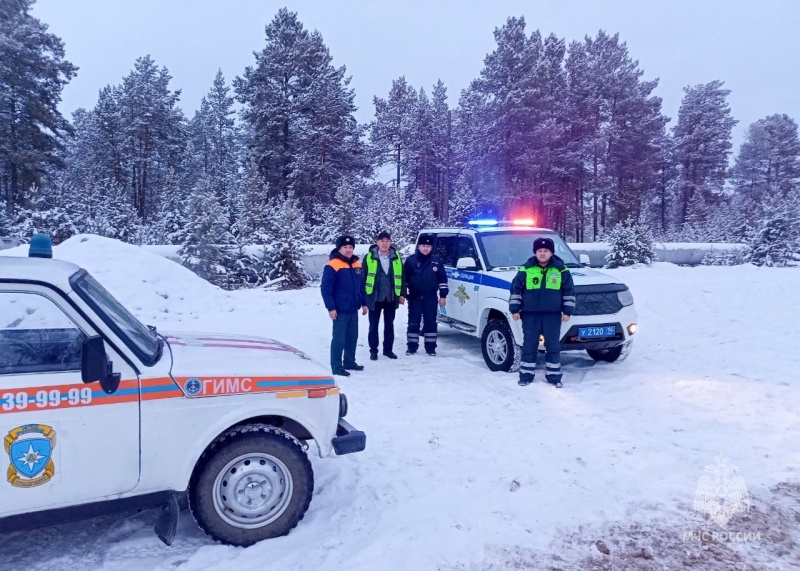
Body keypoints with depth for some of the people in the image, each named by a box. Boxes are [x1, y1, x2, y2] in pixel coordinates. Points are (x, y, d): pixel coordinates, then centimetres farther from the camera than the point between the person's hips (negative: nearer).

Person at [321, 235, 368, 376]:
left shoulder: (357, 265, 9)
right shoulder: (332, 266, -13)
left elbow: (361, 286, 17)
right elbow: (326, 289, -15)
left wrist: (364, 303, 15)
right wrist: (331, 307, -18)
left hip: (353, 309, 7)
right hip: (340, 310, -7)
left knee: (352, 337, 16)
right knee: (339, 339, -3)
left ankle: (349, 362, 30)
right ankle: (337, 367, 5)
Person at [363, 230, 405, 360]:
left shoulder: (396, 257, 4)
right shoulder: (369, 257, -4)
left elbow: (401, 277, 7)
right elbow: (363, 277, -3)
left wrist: (402, 294, 3)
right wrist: (364, 295, -6)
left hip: (391, 297, 2)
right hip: (374, 297, -2)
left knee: (389, 325, 12)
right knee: (374, 325, 6)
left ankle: (388, 349, 22)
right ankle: (373, 350, 16)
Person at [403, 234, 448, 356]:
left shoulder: (436, 261, 3)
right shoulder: (411, 261, 0)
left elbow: (442, 279, 6)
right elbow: (404, 278, 3)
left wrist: (443, 296, 2)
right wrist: (403, 294, -1)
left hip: (431, 297, 1)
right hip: (415, 297, 0)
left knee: (430, 322, 4)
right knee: (413, 322, 4)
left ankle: (430, 347, 12)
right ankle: (412, 346, 12)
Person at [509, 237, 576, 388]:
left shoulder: (562, 270, 2)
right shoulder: (525, 269, 1)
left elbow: (569, 292, 6)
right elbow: (515, 289, 4)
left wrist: (567, 311, 1)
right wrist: (514, 309, 0)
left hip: (553, 315, 0)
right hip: (530, 314, 0)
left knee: (553, 346, 5)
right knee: (529, 345, 5)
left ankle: (554, 376, 15)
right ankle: (526, 375, 14)